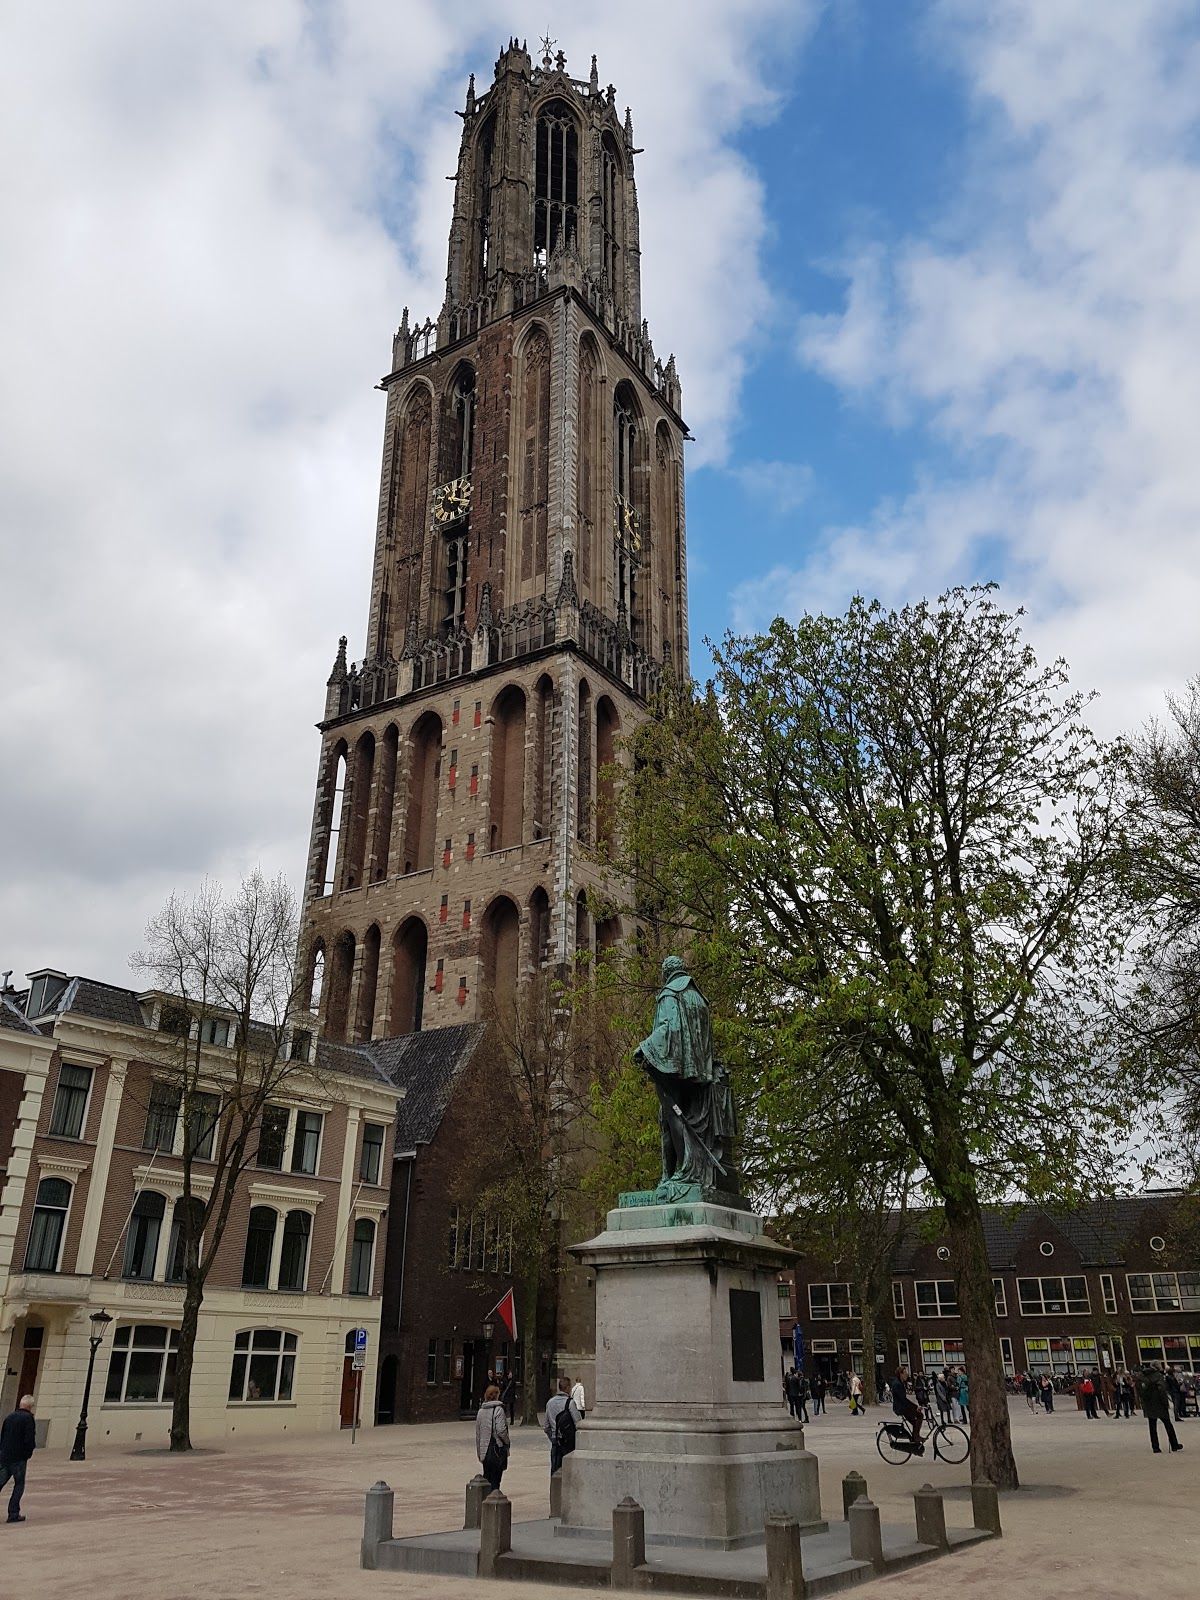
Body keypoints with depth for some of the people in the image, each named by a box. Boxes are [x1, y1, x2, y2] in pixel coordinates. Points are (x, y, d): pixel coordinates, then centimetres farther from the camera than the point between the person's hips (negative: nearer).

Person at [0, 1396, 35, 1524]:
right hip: (18, 1458, -5)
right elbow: (29, 1440, -17)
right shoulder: (28, 1418, -11)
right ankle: (13, 1514, 6)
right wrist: (32, 1447, 2)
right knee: (19, 1485, 7)